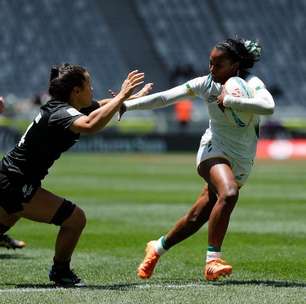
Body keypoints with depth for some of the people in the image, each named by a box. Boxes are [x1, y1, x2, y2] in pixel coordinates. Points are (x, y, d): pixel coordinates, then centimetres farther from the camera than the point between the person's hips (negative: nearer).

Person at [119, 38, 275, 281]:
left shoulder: (251, 84, -13)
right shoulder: (207, 84, -4)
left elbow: (268, 107, -34)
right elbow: (164, 98, -2)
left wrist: (229, 100, -33)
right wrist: (127, 104, -8)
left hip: (241, 165, 1)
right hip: (214, 151, -1)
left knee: (197, 217, 5)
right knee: (228, 194, -32)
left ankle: (158, 248, 29)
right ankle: (212, 260, -29)